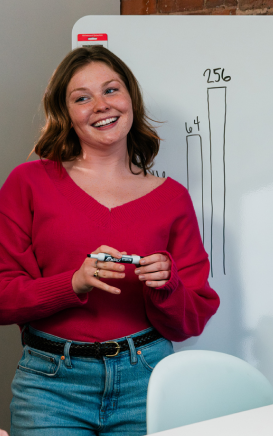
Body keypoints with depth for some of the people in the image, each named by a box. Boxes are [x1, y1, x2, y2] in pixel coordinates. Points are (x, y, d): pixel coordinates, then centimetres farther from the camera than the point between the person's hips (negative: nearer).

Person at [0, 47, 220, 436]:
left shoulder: (171, 197, 5)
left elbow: (189, 324, 6)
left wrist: (165, 286, -14)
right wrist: (74, 283, -18)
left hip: (145, 378, 2)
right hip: (52, 384, -1)